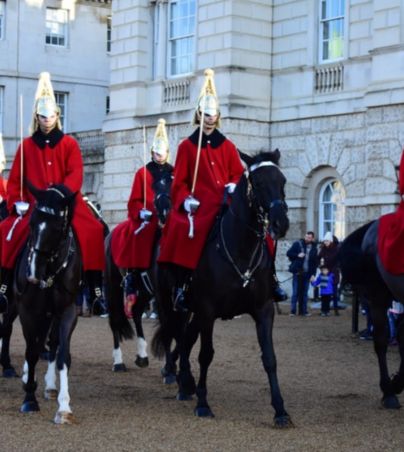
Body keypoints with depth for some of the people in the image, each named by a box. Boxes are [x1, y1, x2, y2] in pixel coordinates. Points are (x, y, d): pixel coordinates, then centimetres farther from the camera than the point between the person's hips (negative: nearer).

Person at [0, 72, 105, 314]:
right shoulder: (26, 146, 10)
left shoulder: (69, 144, 7)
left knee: (92, 231, -24)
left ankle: (97, 288, -16)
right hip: (35, 206, 1)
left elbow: (76, 173, -5)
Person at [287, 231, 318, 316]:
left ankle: (303, 311, 11)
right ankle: (293, 311, 1)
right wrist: (297, 255, -16)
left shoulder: (314, 248, 8)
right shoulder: (297, 244, 0)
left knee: (304, 293, 6)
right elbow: (288, 253, 0)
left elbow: (315, 263, 11)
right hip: (298, 272, -3)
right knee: (295, 292, -3)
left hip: (307, 273, 3)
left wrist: (313, 274, 3)